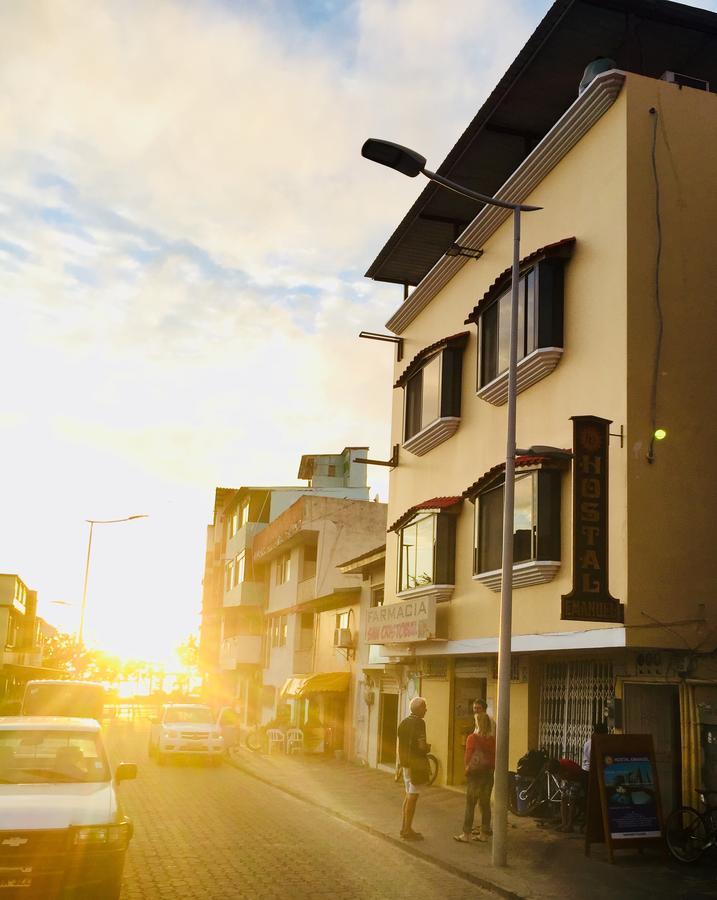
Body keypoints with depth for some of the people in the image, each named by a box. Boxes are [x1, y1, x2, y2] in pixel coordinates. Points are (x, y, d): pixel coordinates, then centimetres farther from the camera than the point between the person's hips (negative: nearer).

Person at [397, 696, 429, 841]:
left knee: (408, 795, 17)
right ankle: (408, 831, 2)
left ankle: (404, 828, 22)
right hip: (415, 764, -8)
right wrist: (428, 747, -2)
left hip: (405, 763, 8)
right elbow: (421, 745, -23)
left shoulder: (404, 722, 11)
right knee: (412, 796, -2)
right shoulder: (419, 723, -15)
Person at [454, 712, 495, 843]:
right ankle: (484, 833, 15)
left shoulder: (473, 738, -11)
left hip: (475, 773, -4)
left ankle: (466, 834, 3)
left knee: (470, 804, 1)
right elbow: (494, 758, 3)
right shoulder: (492, 740, -1)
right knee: (485, 803, 11)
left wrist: (467, 767, 8)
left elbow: (467, 757, -8)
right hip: (489, 774, 4)